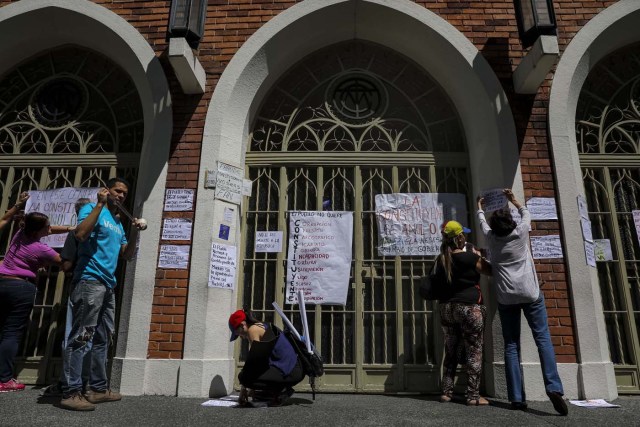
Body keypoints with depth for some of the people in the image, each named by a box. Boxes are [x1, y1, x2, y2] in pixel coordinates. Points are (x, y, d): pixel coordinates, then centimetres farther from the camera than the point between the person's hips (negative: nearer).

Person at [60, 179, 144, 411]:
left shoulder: (118, 223, 21)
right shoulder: (92, 209, 0)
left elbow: (127, 255, 19)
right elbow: (80, 233, -20)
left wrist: (134, 233, 4)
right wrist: (100, 204, -17)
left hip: (109, 284, 9)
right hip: (90, 280, -9)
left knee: (103, 339, 11)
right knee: (81, 337, -9)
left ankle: (98, 388, 19)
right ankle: (71, 393, -4)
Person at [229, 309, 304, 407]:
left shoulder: (253, 329, -6)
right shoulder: (262, 326, 22)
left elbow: (252, 359, -8)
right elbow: (256, 360, 25)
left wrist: (243, 388, 1)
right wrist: (251, 389, 27)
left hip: (289, 372, -10)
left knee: (243, 377, -15)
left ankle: (281, 392, -7)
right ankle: (282, 389, 15)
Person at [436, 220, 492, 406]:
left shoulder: (441, 259, 4)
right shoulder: (469, 257, -14)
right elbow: (491, 271, -5)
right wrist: (479, 256, 10)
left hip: (446, 308, 6)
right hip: (469, 308, -6)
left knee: (451, 351, 14)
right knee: (474, 352, 4)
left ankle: (446, 392, 18)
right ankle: (473, 396, 8)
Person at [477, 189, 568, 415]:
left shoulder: (492, 238, 3)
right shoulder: (521, 232, 0)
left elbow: (482, 222, 25)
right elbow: (526, 213, 21)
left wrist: (479, 206, 44)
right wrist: (513, 198, 34)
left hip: (506, 298, 1)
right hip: (530, 294, -1)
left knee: (511, 346, 3)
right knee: (543, 339, -1)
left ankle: (517, 398, 0)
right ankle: (554, 387, -16)